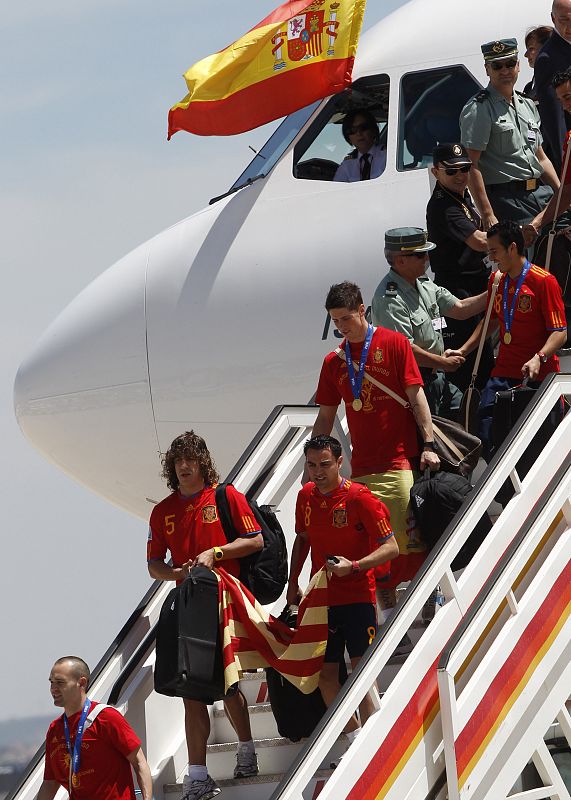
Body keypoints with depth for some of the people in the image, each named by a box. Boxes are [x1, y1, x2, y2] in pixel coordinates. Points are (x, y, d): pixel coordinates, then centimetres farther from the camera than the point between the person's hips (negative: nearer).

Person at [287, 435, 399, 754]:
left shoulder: (359, 498, -13)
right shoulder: (306, 496, 6)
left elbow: (391, 548, -13)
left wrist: (353, 566, -25)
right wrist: (293, 581, 16)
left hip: (358, 597, -6)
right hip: (321, 597, 6)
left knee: (362, 668, -12)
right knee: (325, 672, 5)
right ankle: (355, 738, 16)